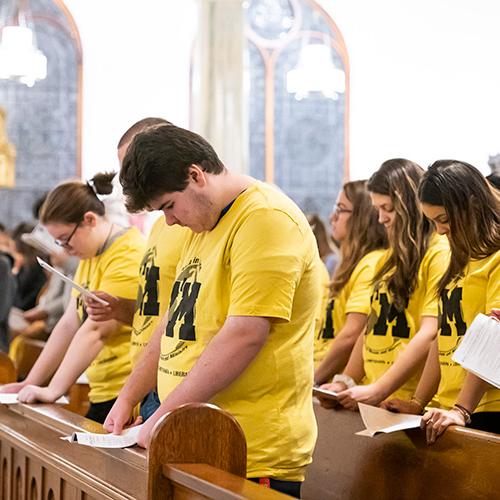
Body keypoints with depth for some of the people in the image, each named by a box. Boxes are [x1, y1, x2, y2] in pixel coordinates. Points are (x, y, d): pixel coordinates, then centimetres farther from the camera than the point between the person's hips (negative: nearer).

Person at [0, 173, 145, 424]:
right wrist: (30, 383, 12)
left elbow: (96, 329, -19)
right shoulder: (89, 257, 17)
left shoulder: (128, 255, -14)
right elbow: (69, 325, 16)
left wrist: (53, 390, -20)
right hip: (102, 393, 9)